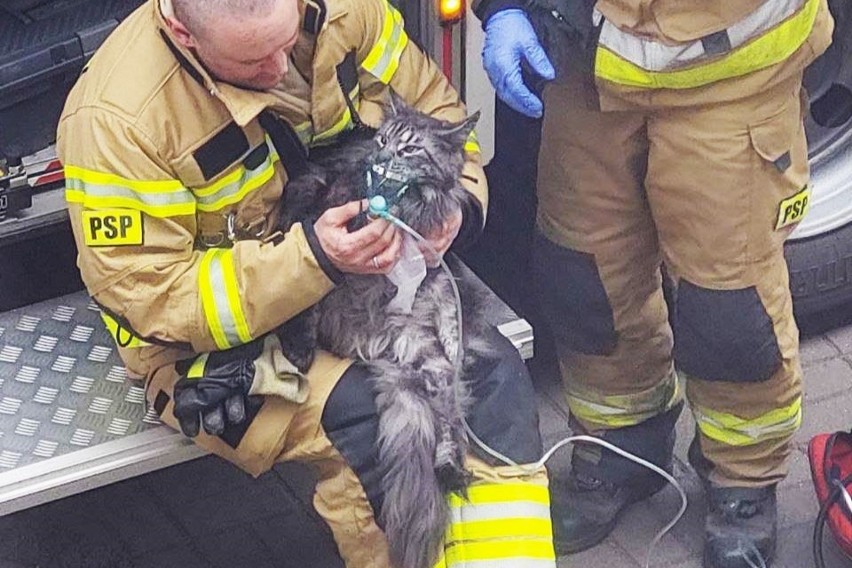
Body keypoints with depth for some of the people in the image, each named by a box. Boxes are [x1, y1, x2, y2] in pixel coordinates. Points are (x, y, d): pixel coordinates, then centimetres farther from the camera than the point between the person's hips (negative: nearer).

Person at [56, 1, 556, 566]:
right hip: (214, 337, -4)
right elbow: (153, 299, -21)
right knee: (374, 415, -30)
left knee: (493, 369, -20)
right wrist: (311, 257, -32)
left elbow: (435, 106, 3)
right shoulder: (114, 118, -24)